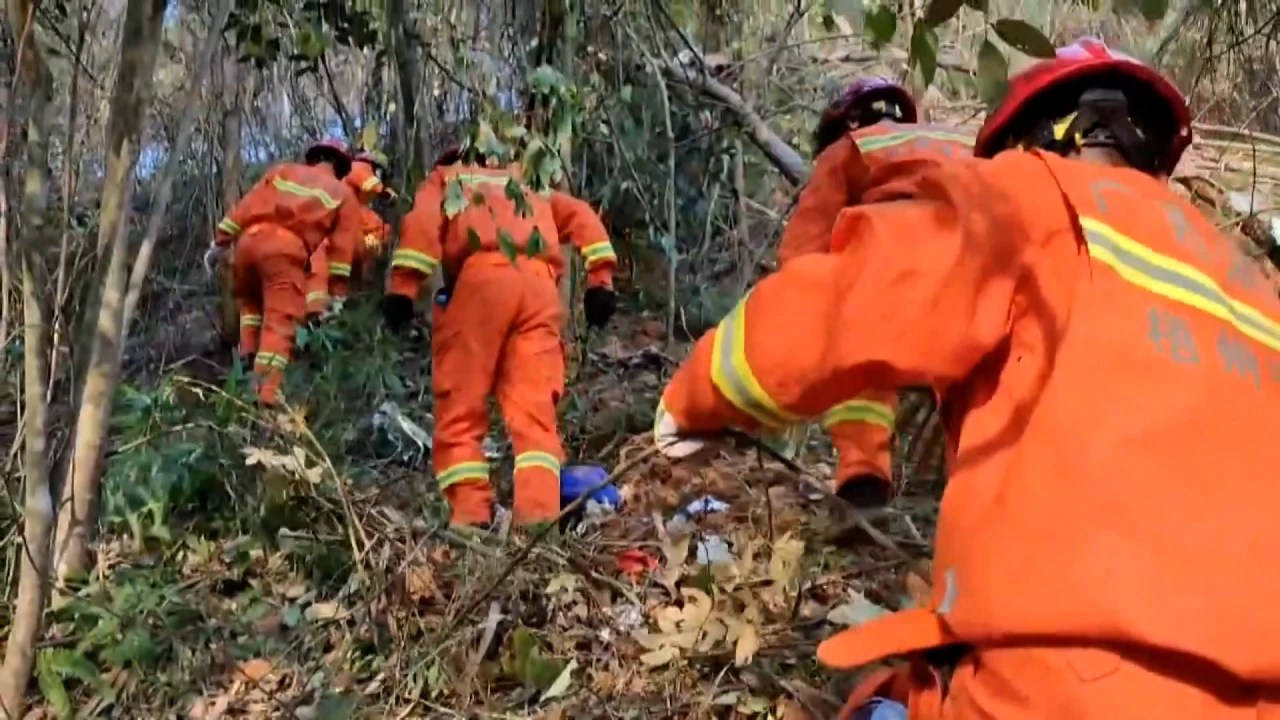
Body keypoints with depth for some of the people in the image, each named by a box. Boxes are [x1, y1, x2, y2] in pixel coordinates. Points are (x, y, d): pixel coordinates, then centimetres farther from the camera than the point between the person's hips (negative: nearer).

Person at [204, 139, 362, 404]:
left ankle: (248, 360, 20)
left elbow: (246, 204, 17)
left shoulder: (283, 169, 27)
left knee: (249, 302, 30)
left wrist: (220, 242, 17)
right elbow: (342, 247, 10)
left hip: (250, 239, 4)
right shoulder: (343, 194, 20)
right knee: (280, 324, -4)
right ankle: (266, 395, -14)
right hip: (286, 250, -3)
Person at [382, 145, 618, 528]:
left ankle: (470, 515, -8)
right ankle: (539, 515, -15)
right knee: (534, 408, -1)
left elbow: (423, 222, 7)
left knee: (461, 407, 1)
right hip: (539, 285, 3)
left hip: (481, 277, -3)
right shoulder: (525, 189, 41)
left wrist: (402, 287, -3)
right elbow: (582, 216, 24)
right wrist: (600, 278, 13)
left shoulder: (443, 179, 31)